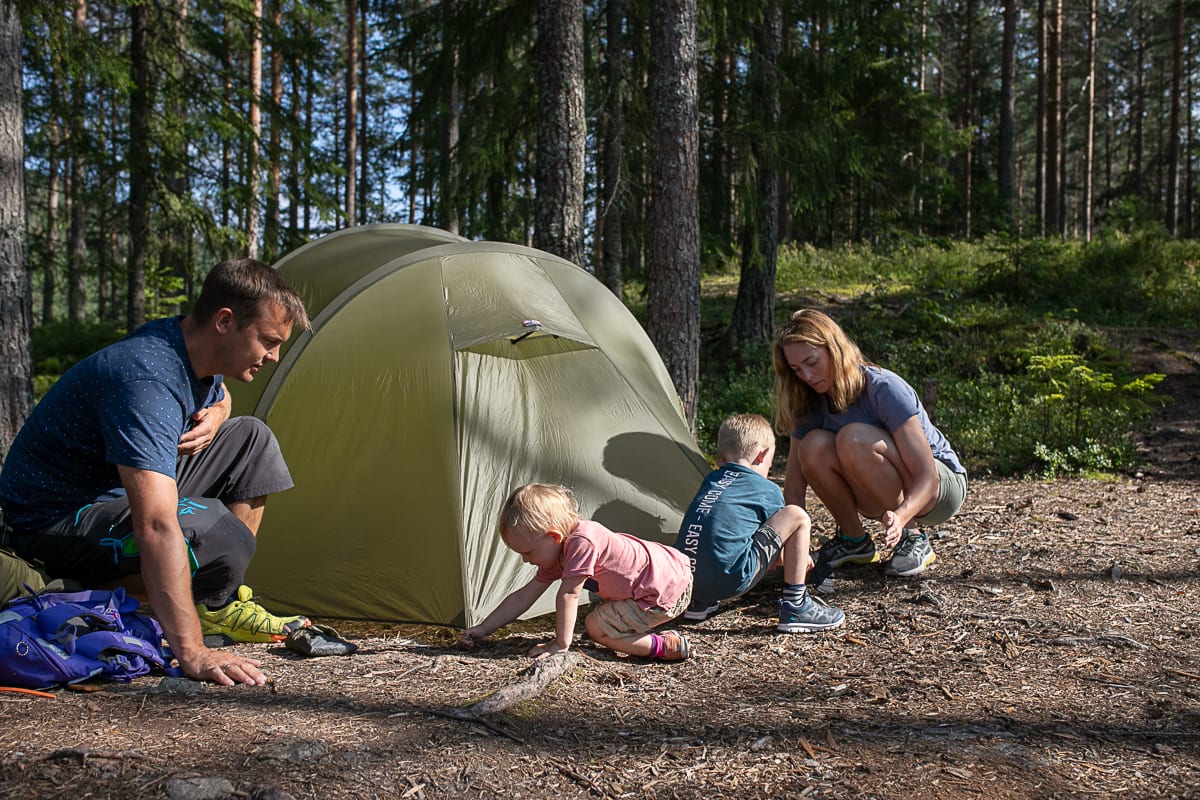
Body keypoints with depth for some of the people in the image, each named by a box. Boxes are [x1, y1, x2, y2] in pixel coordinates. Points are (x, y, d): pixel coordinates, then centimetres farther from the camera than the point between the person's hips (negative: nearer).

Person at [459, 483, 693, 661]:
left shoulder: (582, 542, -25)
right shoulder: (558, 555, 7)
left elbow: (568, 594, -24)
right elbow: (523, 597, 10)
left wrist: (561, 644, -19)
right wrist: (484, 629, 9)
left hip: (667, 597, -10)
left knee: (596, 627, -8)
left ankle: (663, 646, -14)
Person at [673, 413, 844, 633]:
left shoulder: (709, 481, 24)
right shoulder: (767, 490, 9)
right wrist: (800, 558, 45)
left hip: (685, 580, 6)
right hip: (730, 580, -6)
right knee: (798, 517, 5)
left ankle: (701, 603, 23)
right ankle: (795, 608, 4)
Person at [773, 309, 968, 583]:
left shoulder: (884, 389, -24)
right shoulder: (811, 404, -8)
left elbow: (926, 477, -28)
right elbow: (793, 490, -12)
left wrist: (900, 516, -48)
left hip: (943, 487, -5)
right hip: (887, 499, 5)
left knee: (854, 438, -33)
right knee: (814, 445, -24)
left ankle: (913, 538, -14)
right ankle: (854, 540, -4)